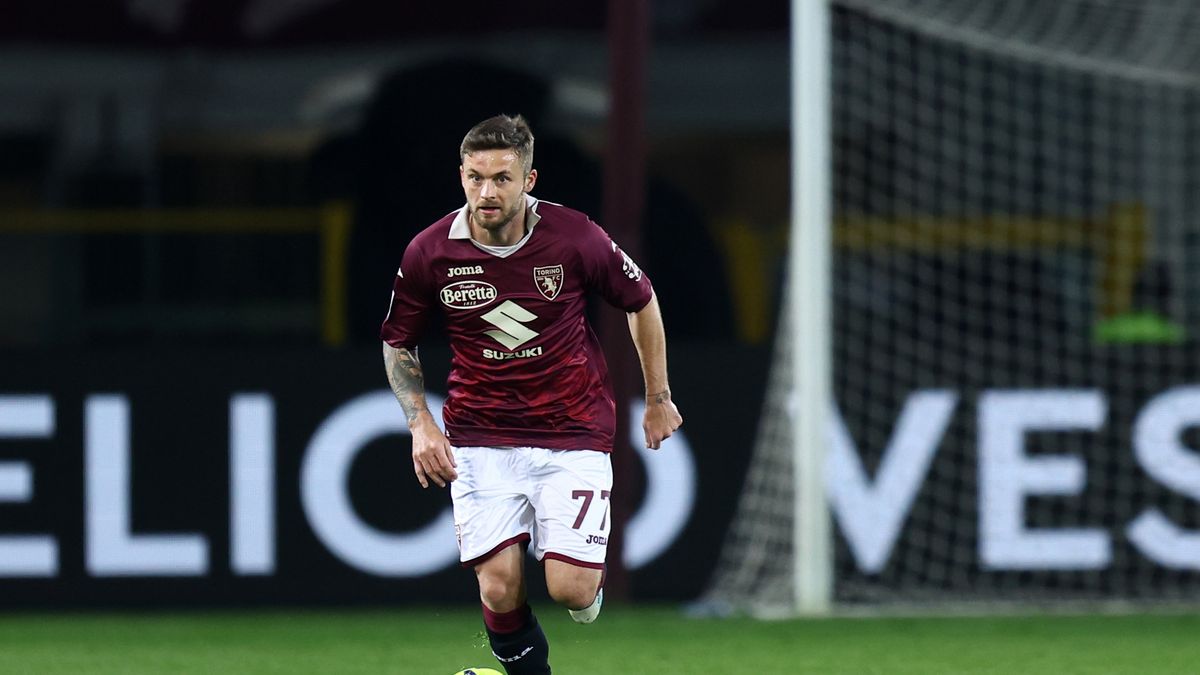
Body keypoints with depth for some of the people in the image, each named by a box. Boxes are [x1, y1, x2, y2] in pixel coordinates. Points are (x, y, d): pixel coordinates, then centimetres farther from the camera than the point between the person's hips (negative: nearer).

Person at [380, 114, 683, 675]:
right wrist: (420, 422, -6)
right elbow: (398, 342, 9)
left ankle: (590, 568, 26)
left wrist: (658, 399, 15)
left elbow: (641, 301, 7)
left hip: (572, 432, -1)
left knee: (571, 589, -12)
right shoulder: (429, 253, -9)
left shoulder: (575, 238, -12)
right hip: (480, 437, 1)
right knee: (499, 588, -12)